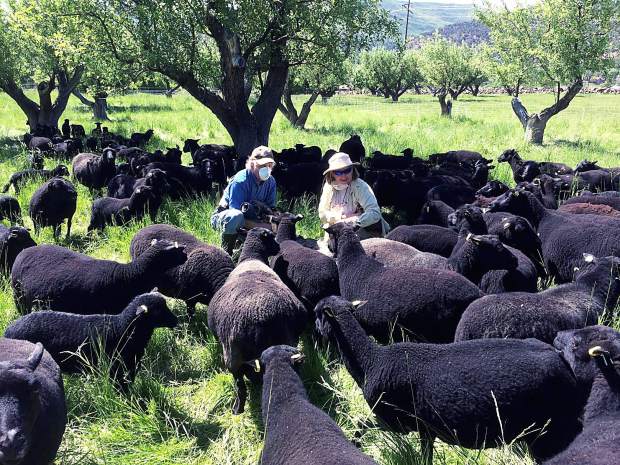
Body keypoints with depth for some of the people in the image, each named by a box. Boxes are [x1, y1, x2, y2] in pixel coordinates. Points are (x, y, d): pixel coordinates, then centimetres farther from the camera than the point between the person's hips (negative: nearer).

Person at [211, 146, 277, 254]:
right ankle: (226, 253, -22)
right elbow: (236, 213, -31)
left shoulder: (271, 182, -5)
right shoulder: (240, 181, -24)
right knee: (235, 217, -42)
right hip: (223, 218, -6)